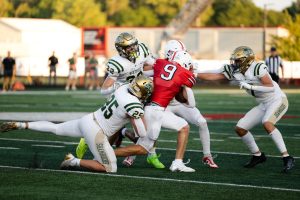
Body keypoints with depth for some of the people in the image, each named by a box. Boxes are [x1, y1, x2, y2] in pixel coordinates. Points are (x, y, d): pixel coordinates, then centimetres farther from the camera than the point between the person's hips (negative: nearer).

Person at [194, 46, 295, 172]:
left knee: (267, 123, -34)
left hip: (278, 100, -8)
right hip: (263, 105, 8)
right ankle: (257, 156, 23)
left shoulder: (257, 68, -21)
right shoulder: (235, 72, 0)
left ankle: (287, 158, -29)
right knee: (240, 128, 3)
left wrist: (250, 87, -28)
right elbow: (213, 76, 2)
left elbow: (271, 87, -25)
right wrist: (195, 75, -5)